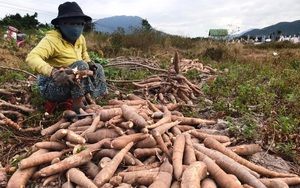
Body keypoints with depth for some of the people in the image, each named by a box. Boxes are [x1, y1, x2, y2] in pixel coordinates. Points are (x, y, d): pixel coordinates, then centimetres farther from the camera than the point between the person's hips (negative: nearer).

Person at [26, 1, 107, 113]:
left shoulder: (80, 39, 0)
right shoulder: (52, 39, -23)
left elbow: (84, 54, 22)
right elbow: (31, 58, -38)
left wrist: (89, 63, 0)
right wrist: (53, 72, -55)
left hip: (69, 81, 8)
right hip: (50, 86, -8)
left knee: (97, 69, 5)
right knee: (81, 66, -27)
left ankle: (88, 99, -3)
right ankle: (77, 105, -23)